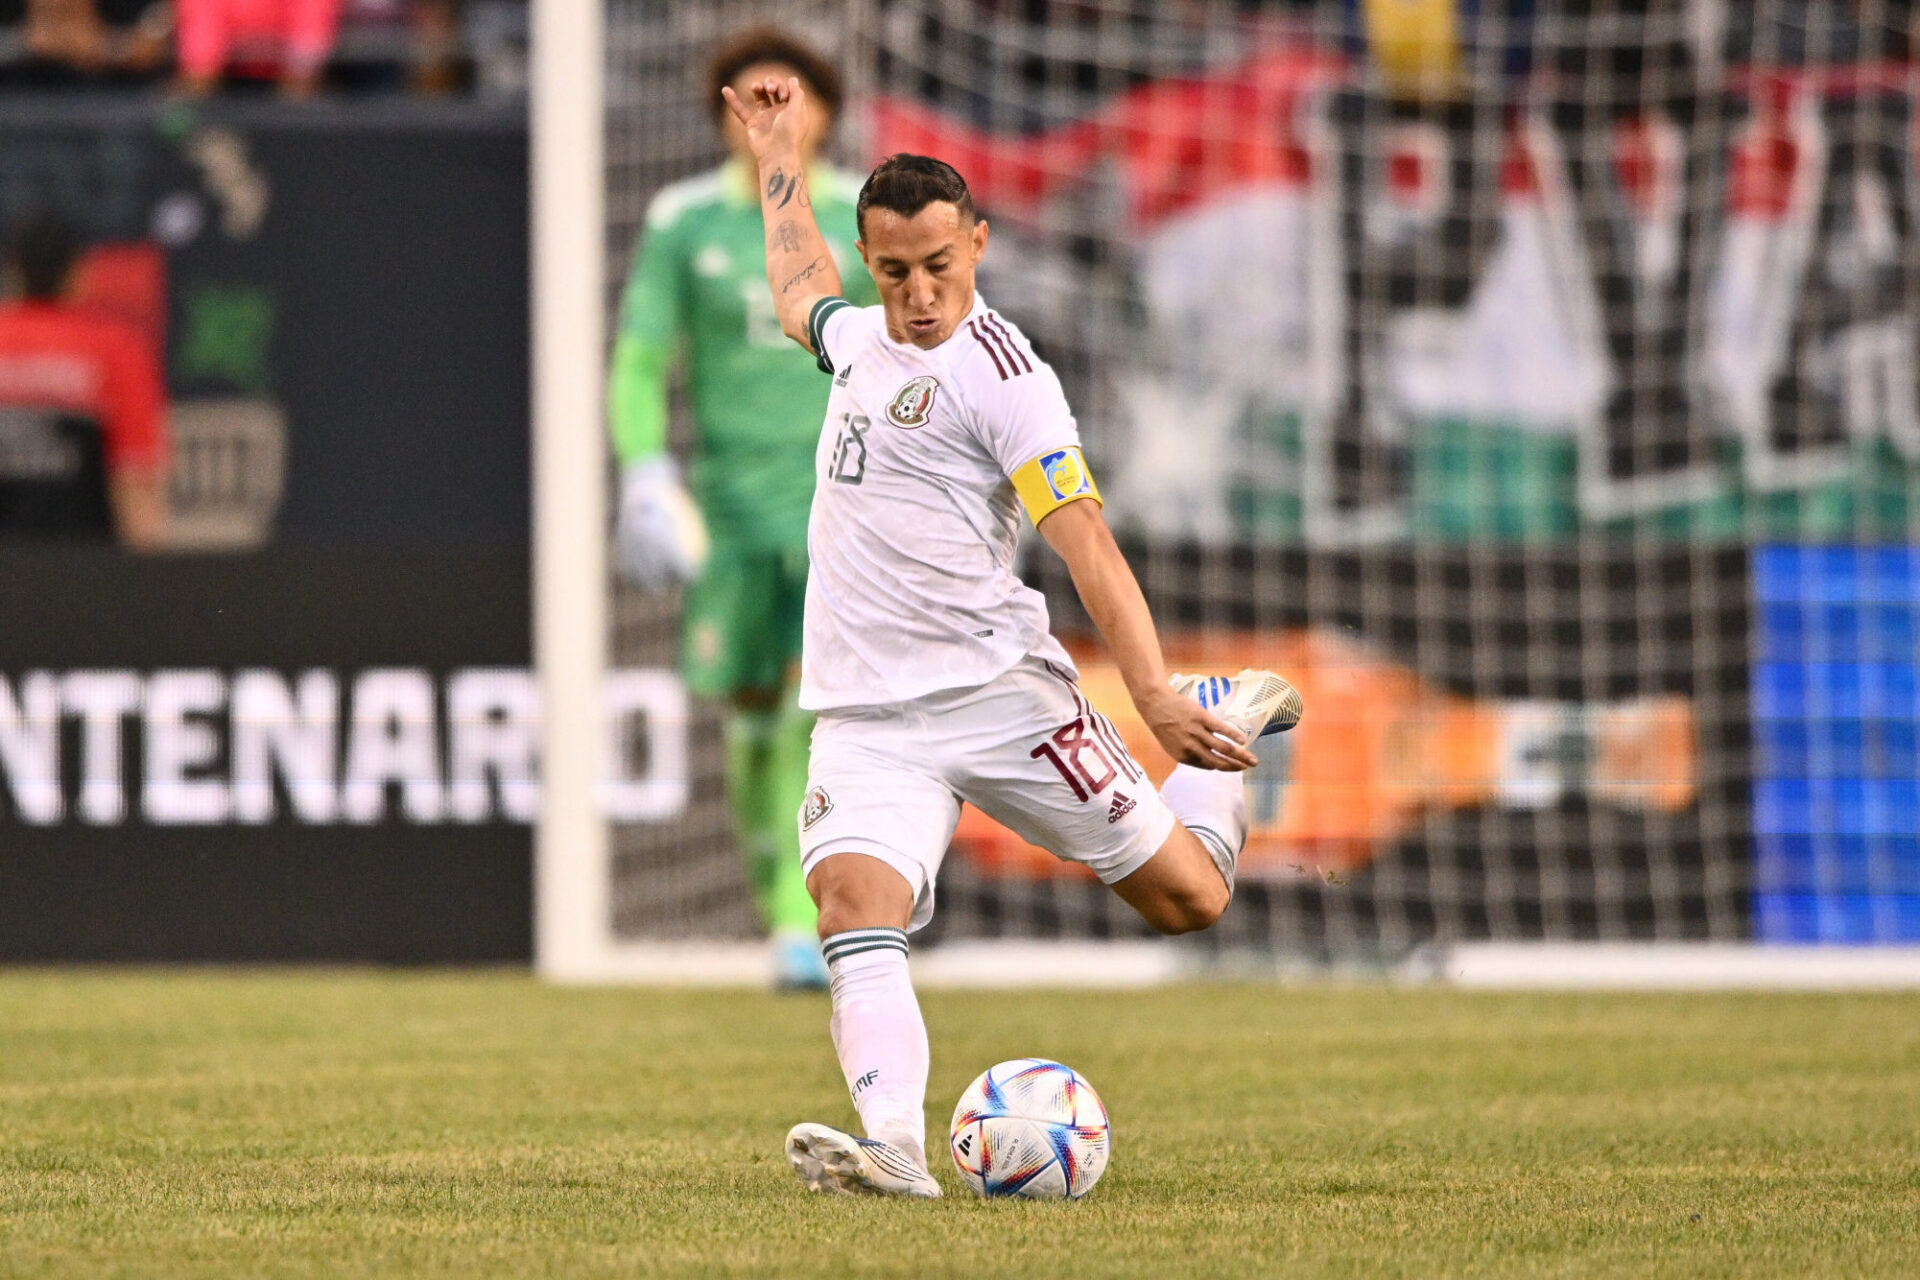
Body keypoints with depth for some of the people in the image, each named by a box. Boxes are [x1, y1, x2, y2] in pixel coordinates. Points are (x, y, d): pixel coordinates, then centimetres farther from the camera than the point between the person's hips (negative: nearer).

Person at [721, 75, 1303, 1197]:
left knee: (1187, 897, 3)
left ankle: (1228, 723, 33)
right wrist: (780, 154, 50)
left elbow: (1086, 541, -18)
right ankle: (896, 1146, -39)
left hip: (996, 691, -5)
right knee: (855, 900, -24)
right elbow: (800, 296, 41)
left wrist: (1156, 698, -28)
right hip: (867, 716, 5)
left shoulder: (999, 374, -10)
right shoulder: (865, 338, 14)